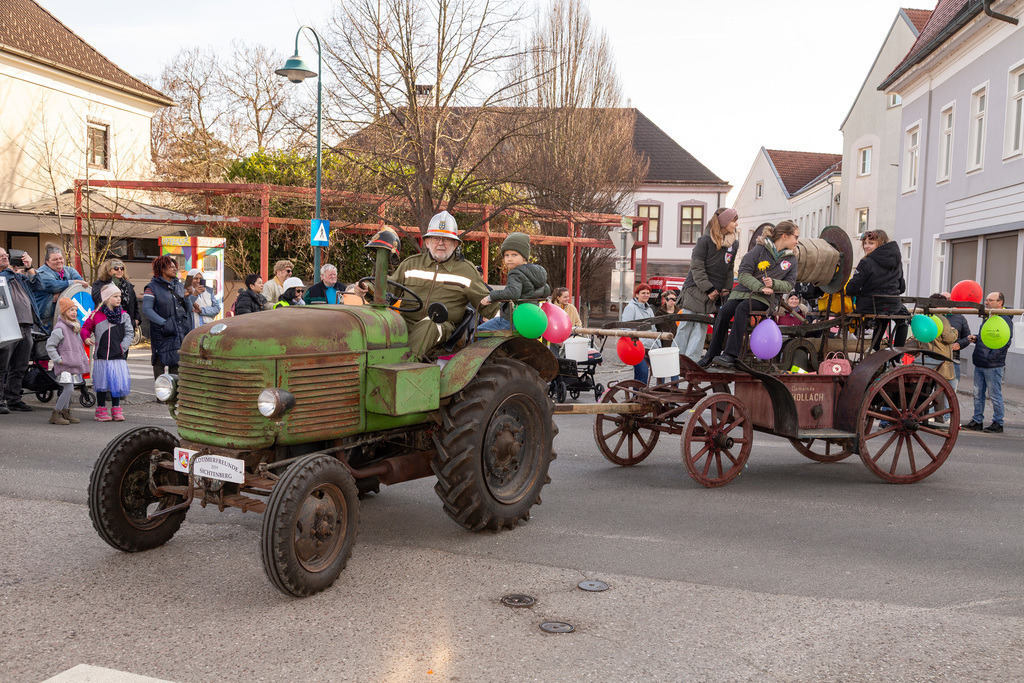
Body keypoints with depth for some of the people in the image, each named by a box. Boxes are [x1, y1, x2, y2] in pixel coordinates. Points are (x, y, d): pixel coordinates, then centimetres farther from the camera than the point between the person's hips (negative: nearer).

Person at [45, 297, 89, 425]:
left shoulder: (74, 328, 16)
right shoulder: (60, 328, -12)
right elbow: (50, 346, -13)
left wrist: (84, 357, 18)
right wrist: (58, 360, -15)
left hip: (74, 365, 9)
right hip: (64, 366, -9)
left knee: (68, 390, 14)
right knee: (69, 389, -14)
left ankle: (65, 413, 22)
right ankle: (55, 415, -7)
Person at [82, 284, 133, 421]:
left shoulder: (123, 315, 6)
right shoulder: (96, 315, 2)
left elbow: (129, 333, 5)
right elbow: (85, 328, 12)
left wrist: (123, 347, -6)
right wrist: (86, 338, -7)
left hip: (118, 357, 1)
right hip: (101, 357, -1)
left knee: (117, 382, 1)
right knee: (102, 383, 6)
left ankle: (116, 410, 13)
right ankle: (101, 410, 18)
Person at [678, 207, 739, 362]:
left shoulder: (734, 244, 8)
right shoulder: (705, 240, -9)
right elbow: (697, 267, -11)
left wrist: (726, 289, 5)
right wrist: (708, 289, -14)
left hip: (714, 293, 5)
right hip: (695, 289, -4)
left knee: (701, 326, -2)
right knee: (686, 325, 0)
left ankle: (690, 361, -2)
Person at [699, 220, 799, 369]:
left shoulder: (791, 259, 10)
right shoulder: (760, 249, 0)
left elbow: (789, 284, 9)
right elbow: (743, 274, -5)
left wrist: (773, 284, -11)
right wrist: (760, 287, -17)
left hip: (765, 298, 0)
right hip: (744, 290, 0)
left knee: (741, 309, -32)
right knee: (724, 312, -26)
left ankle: (731, 355, -36)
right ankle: (712, 354, -16)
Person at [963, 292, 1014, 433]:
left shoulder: (1005, 320, -10)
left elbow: (1005, 343, -17)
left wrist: (991, 358, -20)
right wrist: (976, 338, 8)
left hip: (993, 366, -8)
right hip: (979, 365, 8)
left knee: (995, 395, 0)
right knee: (978, 394, 11)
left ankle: (998, 423, 8)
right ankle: (977, 421, 18)